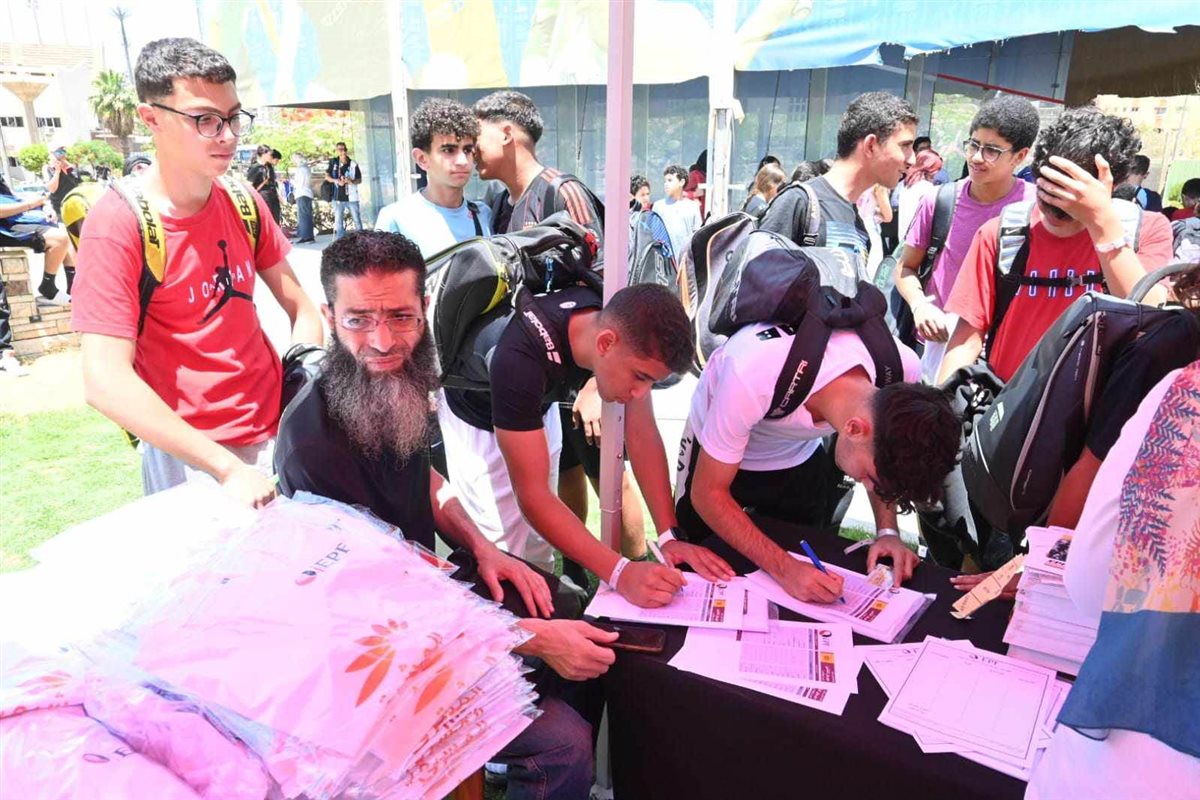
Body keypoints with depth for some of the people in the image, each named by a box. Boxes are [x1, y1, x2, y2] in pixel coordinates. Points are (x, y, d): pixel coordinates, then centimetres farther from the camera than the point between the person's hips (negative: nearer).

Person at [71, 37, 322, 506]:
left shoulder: (244, 203, 0)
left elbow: (302, 311, 6)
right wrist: (228, 469, -25)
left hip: (278, 430, 5)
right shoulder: (118, 224, -15)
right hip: (189, 453, -5)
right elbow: (106, 382, -21)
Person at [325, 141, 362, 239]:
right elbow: (327, 176, 6)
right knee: (338, 221, 6)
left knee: (357, 220, 3)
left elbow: (359, 179, 3)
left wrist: (352, 181, -18)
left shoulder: (353, 164, -2)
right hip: (338, 197, 1)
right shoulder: (333, 162, 2)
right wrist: (336, 181, -12)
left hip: (351, 197, -1)